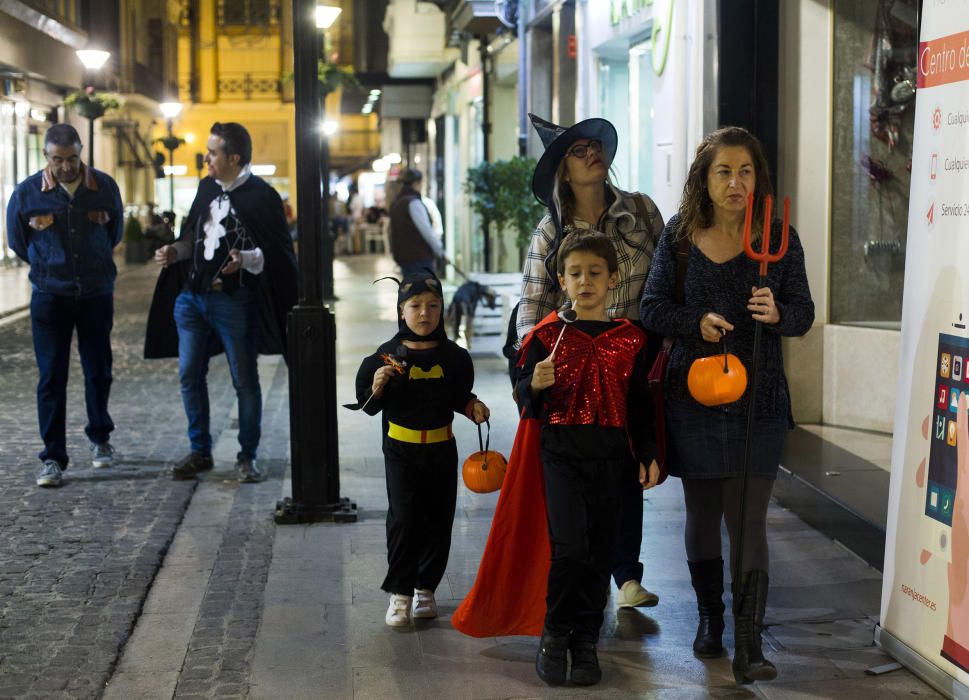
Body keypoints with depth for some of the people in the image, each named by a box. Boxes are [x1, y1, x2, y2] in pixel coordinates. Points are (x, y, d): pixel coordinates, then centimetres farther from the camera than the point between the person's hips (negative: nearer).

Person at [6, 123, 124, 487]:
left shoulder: (104, 187, -4)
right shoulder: (27, 193, -7)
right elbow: (18, 242, 9)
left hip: (97, 294, 1)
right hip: (49, 297, -1)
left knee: (98, 371, 10)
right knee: (51, 378, -3)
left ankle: (100, 438, 32)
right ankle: (53, 458, 1)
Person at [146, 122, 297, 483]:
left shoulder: (262, 197, -10)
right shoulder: (206, 188, 10)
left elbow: (278, 252, -11)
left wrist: (246, 259, -27)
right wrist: (175, 251, 2)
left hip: (234, 301, -6)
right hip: (192, 297, 6)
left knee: (244, 381, 2)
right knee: (190, 375, 8)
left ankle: (247, 457, 13)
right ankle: (200, 451, 19)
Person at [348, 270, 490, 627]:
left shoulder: (453, 356, 0)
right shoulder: (388, 355, -5)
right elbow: (369, 405, -1)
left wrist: (473, 407, -5)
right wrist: (377, 388, -21)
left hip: (441, 450, 2)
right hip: (400, 449, -2)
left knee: (438, 518, 7)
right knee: (403, 517, -8)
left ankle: (426, 587, 21)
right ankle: (400, 593, 1)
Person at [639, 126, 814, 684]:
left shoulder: (779, 240, -2)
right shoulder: (679, 236, 1)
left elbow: (803, 313, 0)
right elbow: (652, 308, 1)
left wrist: (777, 313, -22)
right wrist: (697, 322, -17)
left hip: (758, 402, -2)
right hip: (693, 396, 2)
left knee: (748, 521, -7)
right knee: (702, 515, 13)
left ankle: (749, 648, -6)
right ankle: (710, 619, 31)